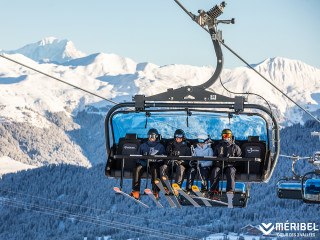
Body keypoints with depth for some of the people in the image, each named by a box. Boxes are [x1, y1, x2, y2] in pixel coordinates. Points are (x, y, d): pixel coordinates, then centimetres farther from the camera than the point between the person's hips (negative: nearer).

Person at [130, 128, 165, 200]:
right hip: (144, 163, 2)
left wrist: (153, 159, -15)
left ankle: (155, 191, -41)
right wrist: (141, 161, -8)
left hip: (155, 163, -2)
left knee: (155, 169, -40)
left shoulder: (160, 146, 16)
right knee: (137, 168, -32)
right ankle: (136, 191, -36)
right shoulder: (143, 146, 23)